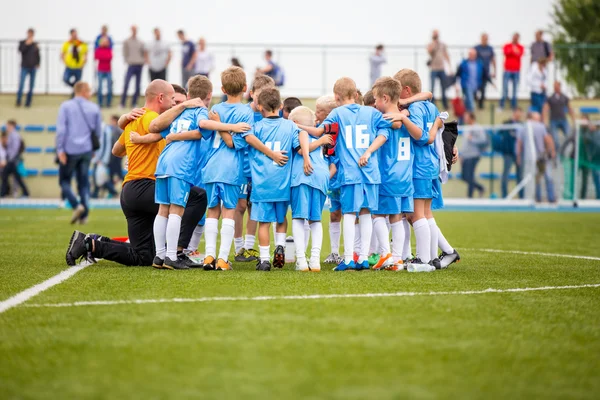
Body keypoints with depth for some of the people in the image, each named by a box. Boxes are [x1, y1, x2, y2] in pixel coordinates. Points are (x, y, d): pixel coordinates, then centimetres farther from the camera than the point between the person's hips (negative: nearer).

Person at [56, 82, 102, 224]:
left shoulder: (66, 106, -2)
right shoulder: (94, 108, 5)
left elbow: (61, 129, -10)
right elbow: (98, 131, 9)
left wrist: (60, 149, -9)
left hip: (70, 150, -2)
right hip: (86, 150, 2)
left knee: (65, 181, 9)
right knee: (84, 183, 10)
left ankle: (77, 205, -13)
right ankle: (84, 214, 1)